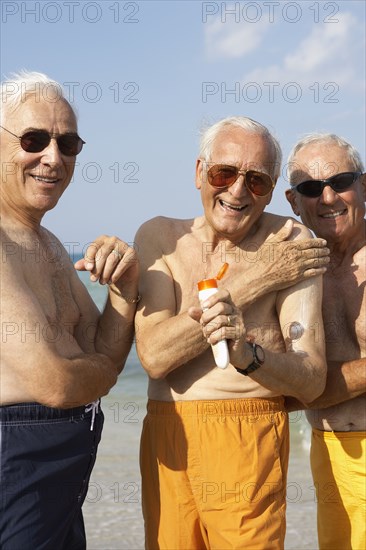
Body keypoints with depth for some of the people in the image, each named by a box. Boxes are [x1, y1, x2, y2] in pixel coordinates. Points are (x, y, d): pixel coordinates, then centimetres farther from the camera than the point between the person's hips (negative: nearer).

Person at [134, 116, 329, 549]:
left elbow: (312, 380, -9)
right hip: (163, 435, 3)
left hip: (247, 438, -3)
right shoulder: (159, 237, 3)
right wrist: (253, 281, -12)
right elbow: (154, 355, -11)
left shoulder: (290, 244, -4)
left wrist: (249, 354, -30)